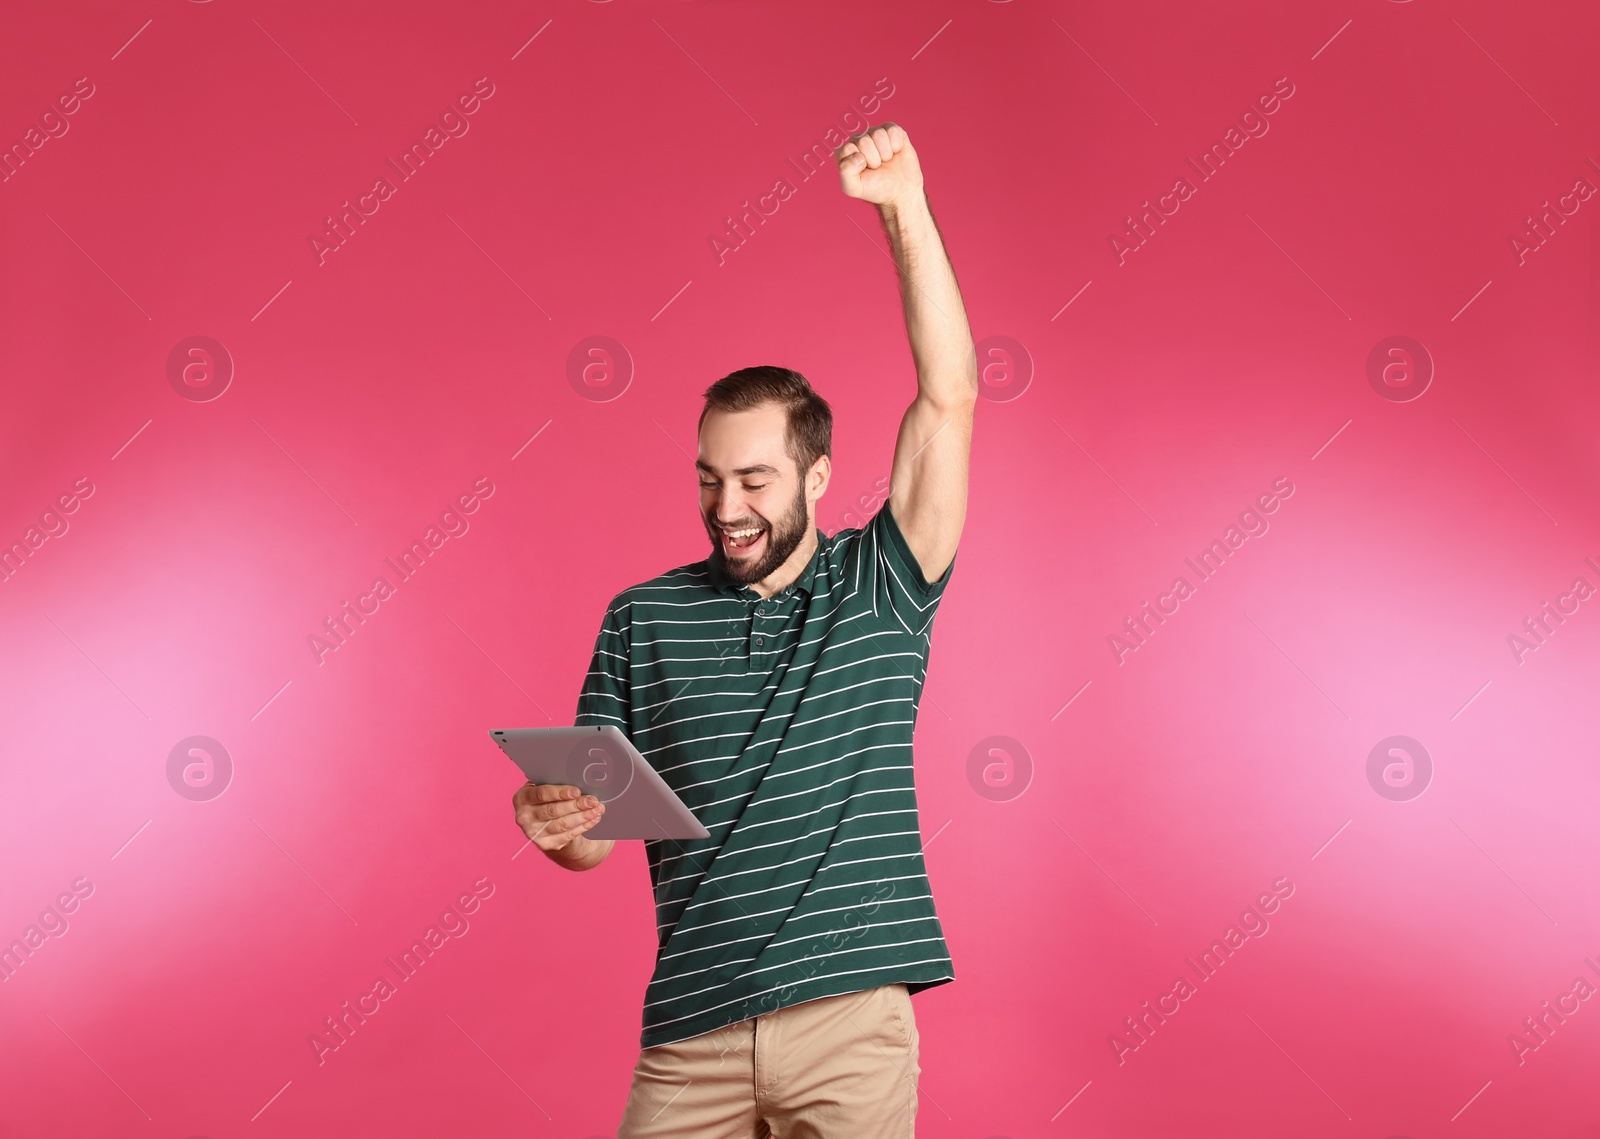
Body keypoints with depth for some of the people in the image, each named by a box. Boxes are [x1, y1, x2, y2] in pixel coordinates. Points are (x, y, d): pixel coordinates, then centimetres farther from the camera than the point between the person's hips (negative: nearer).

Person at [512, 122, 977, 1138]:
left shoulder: (879, 590, 3)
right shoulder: (644, 618, 6)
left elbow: (949, 399, -6)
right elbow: (595, 834, 7)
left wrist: (905, 209, -11)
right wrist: (554, 823, -17)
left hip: (854, 1025, -1)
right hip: (691, 1033, 1)